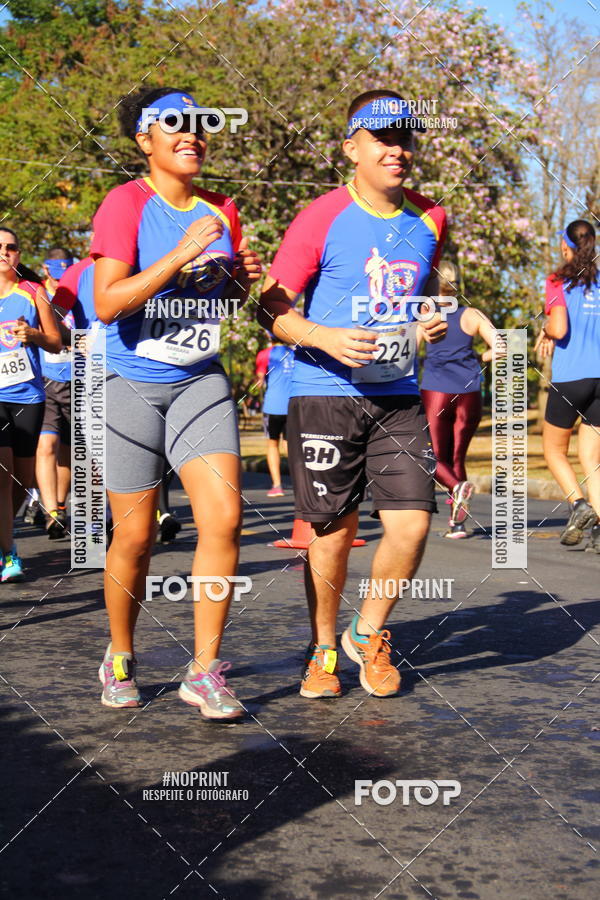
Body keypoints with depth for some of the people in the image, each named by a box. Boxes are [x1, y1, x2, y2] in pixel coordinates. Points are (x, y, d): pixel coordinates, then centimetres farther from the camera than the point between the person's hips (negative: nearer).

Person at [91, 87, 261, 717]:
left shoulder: (222, 211, 8)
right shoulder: (126, 204, -8)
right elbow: (107, 303, -19)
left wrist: (242, 279, -3)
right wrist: (183, 253, -24)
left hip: (201, 383, 4)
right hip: (134, 386, -4)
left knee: (224, 519, -11)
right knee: (134, 537, 3)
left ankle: (204, 671, 0)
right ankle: (120, 659, 27)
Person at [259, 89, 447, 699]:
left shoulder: (429, 220, 9)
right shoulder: (322, 219, -7)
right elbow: (272, 307, -5)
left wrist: (430, 323, 5)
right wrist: (328, 338, -21)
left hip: (399, 397, 4)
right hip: (325, 395, -4)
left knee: (412, 523, -5)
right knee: (332, 531, 3)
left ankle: (368, 634, 21)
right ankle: (322, 649, 25)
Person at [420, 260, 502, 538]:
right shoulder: (472, 315, 6)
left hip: (434, 392, -2)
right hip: (469, 393, 3)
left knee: (436, 459, 9)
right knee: (457, 458, 13)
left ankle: (458, 486, -23)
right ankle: (457, 523, 6)